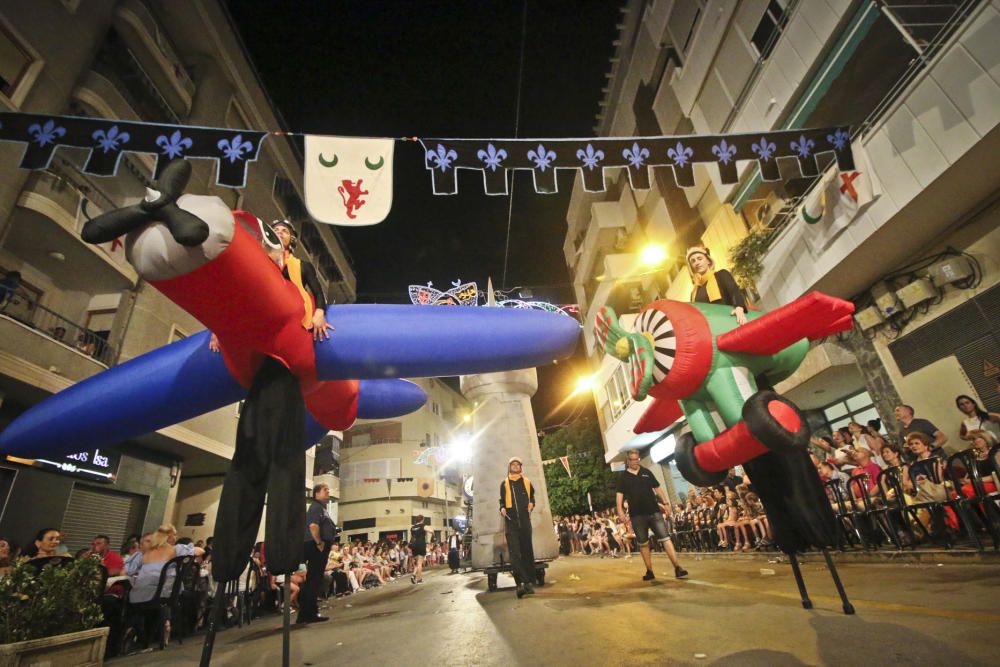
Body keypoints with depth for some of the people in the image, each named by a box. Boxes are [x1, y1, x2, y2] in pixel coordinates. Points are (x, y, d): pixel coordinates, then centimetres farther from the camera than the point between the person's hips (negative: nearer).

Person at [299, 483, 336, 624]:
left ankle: (307, 613, 20)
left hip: (321, 547, 10)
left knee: (314, 580, 14)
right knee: (314, 580, -6)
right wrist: (319, 543, -21)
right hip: (316, 547, -10)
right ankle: (309, 614, 0)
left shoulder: (321, 507, 22)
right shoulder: (316, 507, -11)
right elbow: (313, 525, -25)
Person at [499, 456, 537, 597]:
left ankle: (530, 582, 9)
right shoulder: (504, 483, 8)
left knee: (527, 551, 3)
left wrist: (532, 504, 2)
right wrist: (502, 509, -7)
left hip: (524, 520, 2)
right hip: (510, 521, -1)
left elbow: (532, 496, 22)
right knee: (514, 553, -10)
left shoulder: (527, 482, 11)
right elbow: (502, 500, 13)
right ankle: (521, 584, -15)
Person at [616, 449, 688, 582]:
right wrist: (620, 509, -13)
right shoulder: (623, 476, 2)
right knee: (643, 544, 7)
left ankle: (677, 567, -4)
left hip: (654, 511, 1)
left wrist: (665, 503, 6)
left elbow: (657, 488, 12)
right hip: (637, 515, -1)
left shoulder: (646, 472, 8)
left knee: (665, 538, -6)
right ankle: (649, 571, 17)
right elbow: (619, 494, -1)